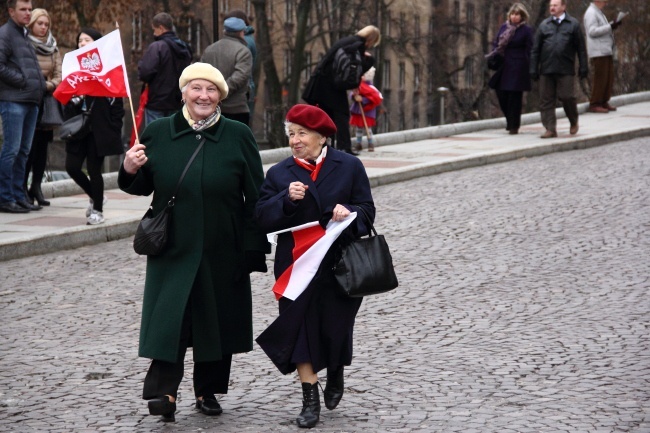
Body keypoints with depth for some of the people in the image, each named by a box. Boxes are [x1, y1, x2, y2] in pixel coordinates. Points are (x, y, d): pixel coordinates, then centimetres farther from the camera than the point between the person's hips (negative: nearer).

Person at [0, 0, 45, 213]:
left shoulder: (24, 36, 21)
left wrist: (40, 85, 11)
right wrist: (21, 81, -13)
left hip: (31, 100, 9)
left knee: (23, 151, 10)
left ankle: (19, 196, 16)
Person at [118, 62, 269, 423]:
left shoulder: (238, 136, -1)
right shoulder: (158, 134, 2)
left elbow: (254, 197, -1)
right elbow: (142, 187, 11)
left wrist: (254, 247, -6)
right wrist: (130, 170, -12)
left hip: (222, 250, 0)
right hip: (172, 247, 0)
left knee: (216, 317, 9)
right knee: (169, 314, -8)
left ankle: (208, 390, 22)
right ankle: (163, 391, -7)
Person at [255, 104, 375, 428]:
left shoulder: (349, 167, 1)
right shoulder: (279, 174, 4)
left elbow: (367, 209, 1)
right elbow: (262, 218, -3)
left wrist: (349, 212, -21)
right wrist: (287, 199, -21)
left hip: (340, 264, -1)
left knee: (335, 327, 6)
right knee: (300, 328, -4)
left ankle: (335, 374, 38)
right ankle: (310, 399, 3)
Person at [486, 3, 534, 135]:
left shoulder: (526, 30, -4)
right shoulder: (504, 27, 10)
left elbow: (529, 50, -7)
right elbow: (496, 43, 16)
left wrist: (530, 68, -12)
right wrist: (495, 54, -3)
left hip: (518, 67, -5)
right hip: (503, 67, 5)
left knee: (515, 97, -1)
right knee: (501, 94, 5)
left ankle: (514, 125, 8)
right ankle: (510, 120, 25)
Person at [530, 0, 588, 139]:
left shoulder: (573, 24, 5)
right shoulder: (544, 25, 11)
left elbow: (581, 48, 4)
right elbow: (536, 49, 11)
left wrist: (583, 68, -1)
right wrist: (533, 69, 5)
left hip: (566, 70, -3)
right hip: (546, 70, 3)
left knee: (567, 97, -4)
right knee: (546, 100, 0)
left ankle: (574, 122, 21)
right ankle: (550, 129, 6)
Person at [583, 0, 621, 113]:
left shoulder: (598, 13, 21)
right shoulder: (591, 13, -10)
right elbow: (592, 31, -19)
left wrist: (613, 25, 8)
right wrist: (610, 27, -19)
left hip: (606, 51, 10)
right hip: (598, 52, -10)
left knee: (609, 78, 8)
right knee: (600, 78, -10)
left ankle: (604, 102, 13)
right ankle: (594, 104, -6)